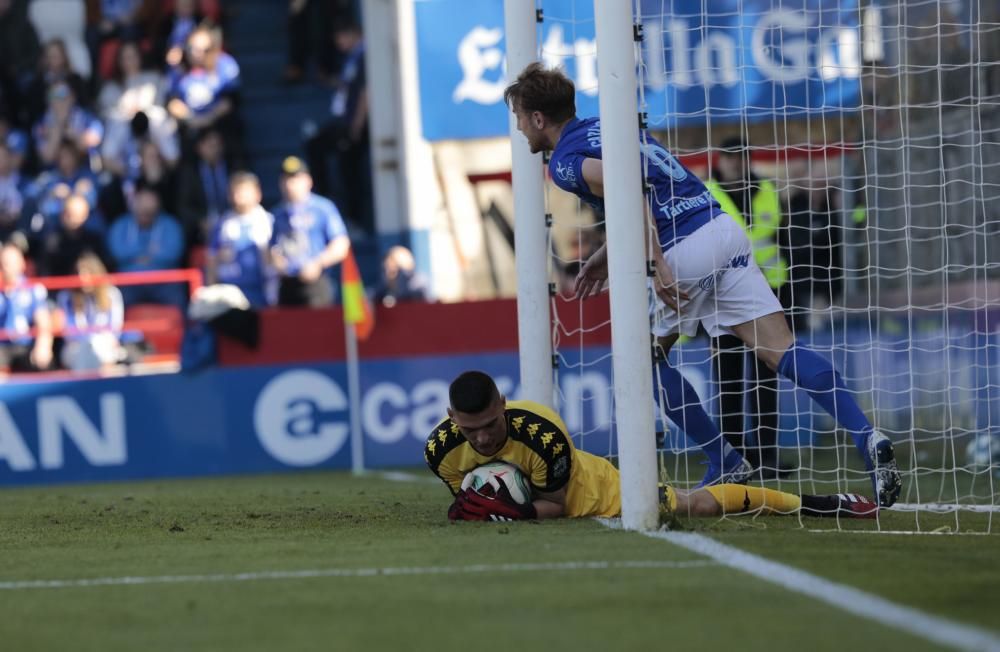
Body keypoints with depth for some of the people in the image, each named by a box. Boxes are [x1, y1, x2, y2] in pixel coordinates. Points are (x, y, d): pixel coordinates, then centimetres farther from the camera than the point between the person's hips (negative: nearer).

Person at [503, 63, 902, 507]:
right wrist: (605, 256, 38)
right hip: (723, 229, 7)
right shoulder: (600, 126, 24)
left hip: (684, 251, -7)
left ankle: (726, 464, 13)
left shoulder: (565, 161, -2)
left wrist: (656, 264, -24)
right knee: (781, 350, -3)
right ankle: (868, 438, -19)